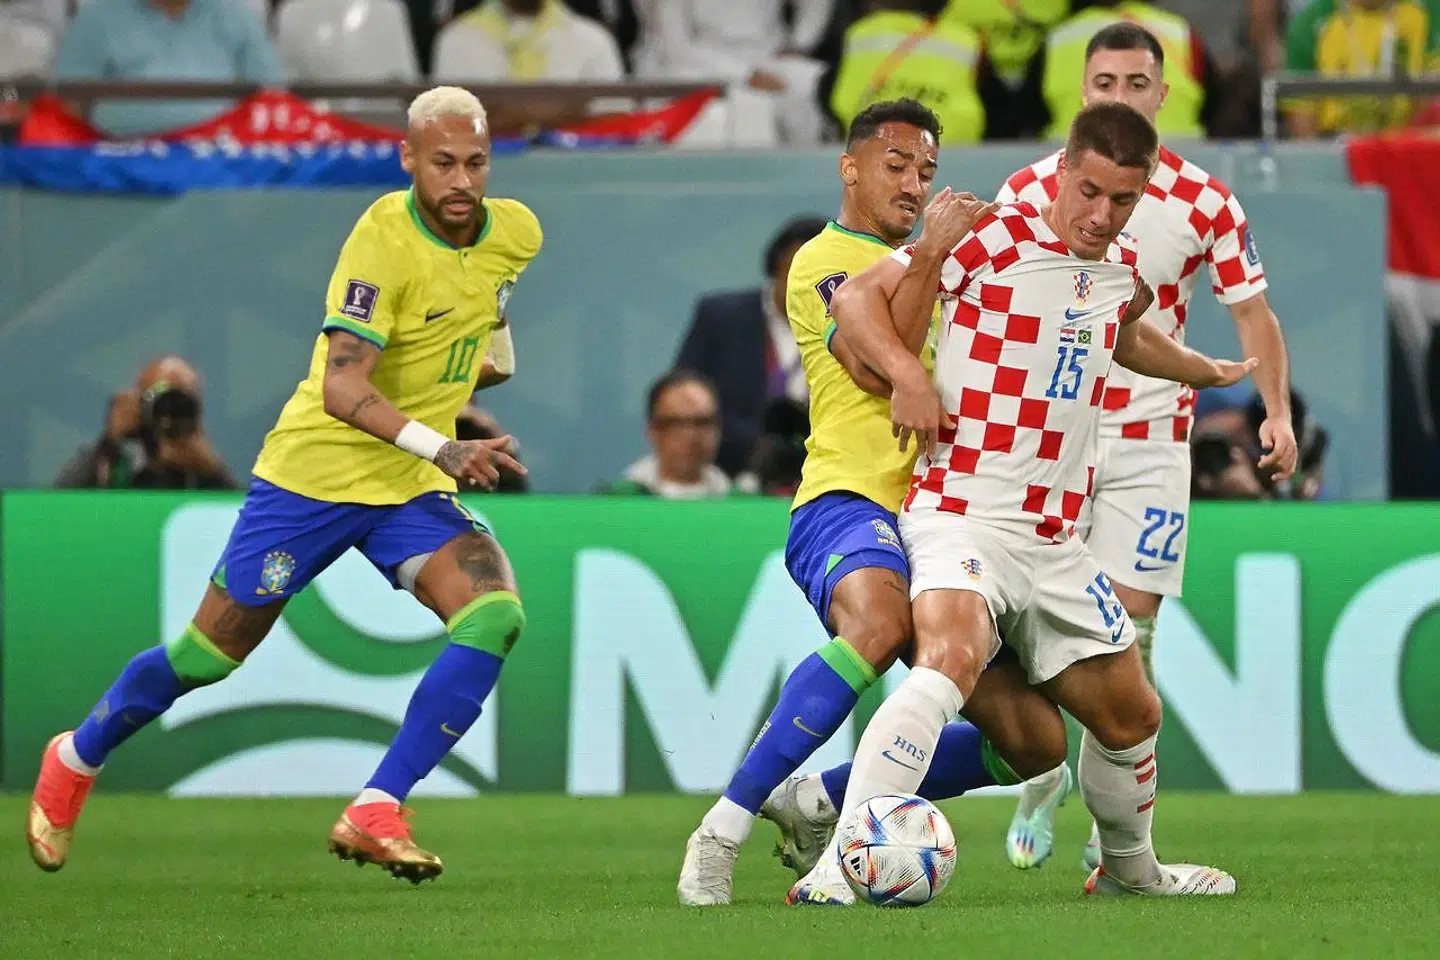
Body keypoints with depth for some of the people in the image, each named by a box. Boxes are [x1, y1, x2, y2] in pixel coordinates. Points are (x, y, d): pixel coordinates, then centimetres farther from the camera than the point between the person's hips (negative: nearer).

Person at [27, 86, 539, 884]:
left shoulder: (517, 233, -3)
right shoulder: (383, 236, -23)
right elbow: (341, 389, -31)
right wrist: (441, 449, -41)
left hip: (412, 487, 5)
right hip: (314, 472, -5)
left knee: (494, 613, -21)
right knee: (209, 652, 5)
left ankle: (375, 815, -19)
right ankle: (76, 759, 34)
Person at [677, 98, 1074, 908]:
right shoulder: (825, 260, 2)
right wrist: (929, 253, -11)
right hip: (848, 503, -8)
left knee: (1035, 741, -2)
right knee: (881, 622, -42)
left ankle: (819, 803, 11)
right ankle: (726, 827, -33)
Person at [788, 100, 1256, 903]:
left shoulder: (1122, 268, 11)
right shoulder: (996, 242, -10)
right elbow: (859, 298, -8)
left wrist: (1207, 371, 46)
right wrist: (908, 373, -23)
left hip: (1056, 542, 8)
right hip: (963, 515, -8)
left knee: (1131, 716, 17)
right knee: (952, 657, -35)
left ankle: (1130, 869, 44)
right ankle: (839, 866, -41)